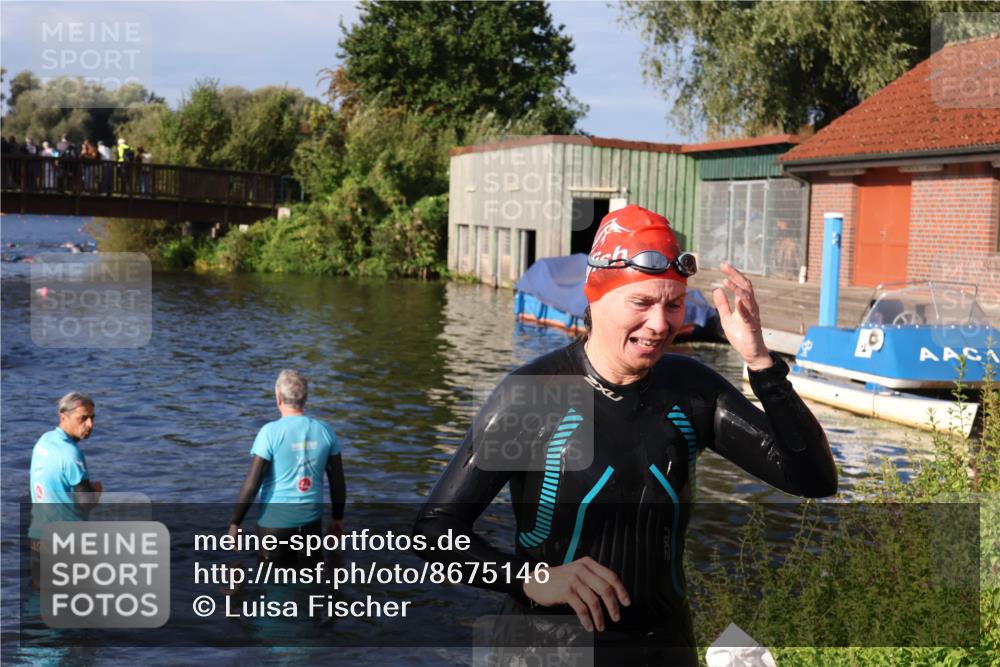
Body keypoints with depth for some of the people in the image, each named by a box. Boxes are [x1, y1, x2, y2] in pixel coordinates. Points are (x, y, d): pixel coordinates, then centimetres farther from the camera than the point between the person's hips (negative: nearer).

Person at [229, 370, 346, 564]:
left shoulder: (271, 432, -13)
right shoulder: (325, 431, 0)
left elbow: (252, 483, -13)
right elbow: (338, 482, 5)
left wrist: (234, 523, -4)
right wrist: (338, 519, 18)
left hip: (275, 520, -3)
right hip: (312, 520, 4)